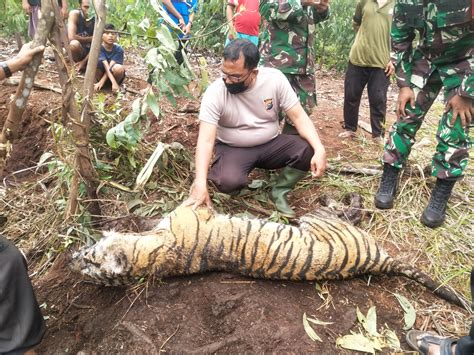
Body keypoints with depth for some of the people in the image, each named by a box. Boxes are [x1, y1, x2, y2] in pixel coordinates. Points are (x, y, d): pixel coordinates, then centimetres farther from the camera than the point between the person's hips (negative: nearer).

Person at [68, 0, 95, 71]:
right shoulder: (75, 14, -16)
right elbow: (71, 37, -27)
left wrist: (84, 61, -23)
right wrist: (90, 39, -17)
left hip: (88, 54, 3)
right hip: (77, 51, -2)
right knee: (75, 43, -37)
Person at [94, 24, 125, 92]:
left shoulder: (118, 49, -16)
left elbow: (110, 67, -23)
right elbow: (106, 66, -28)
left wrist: (101, 82, -32)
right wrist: (114, 82, -40)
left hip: (113, 74, 0)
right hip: (102, 72, 0)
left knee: (119, 68, -35)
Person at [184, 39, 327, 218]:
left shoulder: (275, 78, -15)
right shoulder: (215, 92, -21)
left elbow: (299, 116, -12)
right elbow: (206, 140, -26)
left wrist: (320, 149, -28)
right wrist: (200, 184, -38)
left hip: (270, 144, 3)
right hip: (232, 149, -2)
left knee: (308, 150, -24)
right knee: (229, 182, -34)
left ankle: (279, 192, 1)